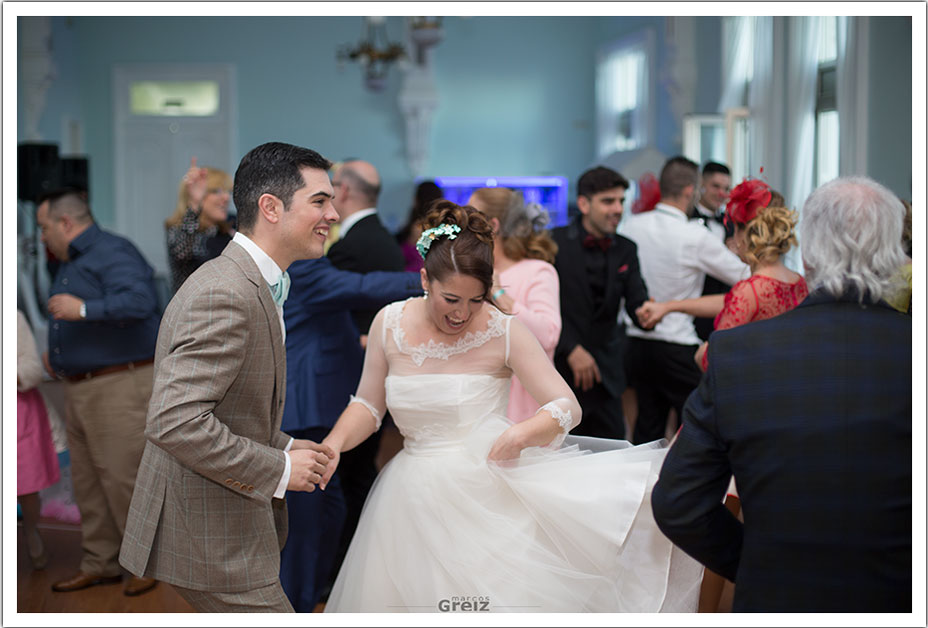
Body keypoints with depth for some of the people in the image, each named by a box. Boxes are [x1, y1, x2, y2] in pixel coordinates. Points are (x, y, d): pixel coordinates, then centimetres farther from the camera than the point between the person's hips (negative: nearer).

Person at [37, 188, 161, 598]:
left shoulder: (112, 253, -10)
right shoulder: (68, 263, 21)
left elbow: (140, 301, -27)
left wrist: (83, 310, -29)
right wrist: (58, 355, 16)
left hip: (118, 386, -10)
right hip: (80, 388, 10)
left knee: (122, 478, -7)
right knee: (87, 480, 12)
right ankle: (98, 563, 22)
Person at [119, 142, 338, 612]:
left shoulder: (250, 285, 11)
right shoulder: (223, 295, -23)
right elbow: (174, 422, -31)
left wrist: (283, 447, 6)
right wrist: (280, 469, -22)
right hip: (206, 536, -10)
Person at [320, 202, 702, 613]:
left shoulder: (504, 332, -11)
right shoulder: (390, 324, -2)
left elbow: (567, 407, -11)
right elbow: (368, 403, 9)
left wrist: (524, 433, -30)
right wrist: (333, 446, -7)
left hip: (487, 497, -3)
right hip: (416, 500, 3)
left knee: (502, 598, -3)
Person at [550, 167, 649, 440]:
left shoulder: (626, 250, 8)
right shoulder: (554, 242, -7)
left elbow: (637, 305, 2)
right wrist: (571, 348, -18)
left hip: (605, 373, 4)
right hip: (559, 367, -4)